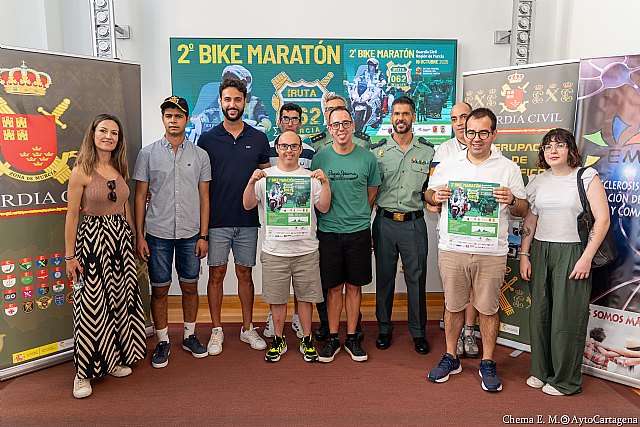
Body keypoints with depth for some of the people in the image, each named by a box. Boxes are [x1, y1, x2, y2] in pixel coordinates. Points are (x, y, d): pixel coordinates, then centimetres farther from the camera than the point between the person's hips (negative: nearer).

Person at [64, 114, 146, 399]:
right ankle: (85, 371, 14)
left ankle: (114, 358, 28)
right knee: (91, 305, 0)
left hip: (121, 238, 6)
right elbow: (72, 215, -9)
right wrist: (69, 255, -9)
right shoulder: (81, 171, -9)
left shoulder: (119, 169, 8)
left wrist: (134, 237, 15)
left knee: (120, 299, 11)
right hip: (92, 239, -6)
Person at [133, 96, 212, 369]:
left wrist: (203, 235, -1)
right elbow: (140, 197, 2)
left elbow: (204, 197, 4)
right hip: (158, 234, -1)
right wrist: (140, 236, -4)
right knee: (160, 289, 7)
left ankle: (189, 336, 28)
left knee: (190, 287, 11)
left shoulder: (199, 155, 4)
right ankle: (162, 341, 22)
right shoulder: (148, 154, 1)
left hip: (190, 234, 1)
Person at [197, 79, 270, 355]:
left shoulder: (259, 139, 5)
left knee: (245, 274, 11)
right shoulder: (207, 139, 2)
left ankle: (248, 329, 24)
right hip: (217, 220, -1)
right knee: (216, 275, 6)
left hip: (248, 220, 1)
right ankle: (216, 330, 20)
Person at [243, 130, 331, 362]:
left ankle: (307, 339, 25)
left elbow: (324, 208, -2)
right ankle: (278, 340, 27)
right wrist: (252, 182, -18)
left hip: (306, 249, 0)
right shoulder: (265, 176, 5)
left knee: (306, 297, 9)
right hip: (274, 250, 0)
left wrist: (325, 183, -15)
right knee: (277, 298, 10)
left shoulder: (311, 177, 6)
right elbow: (248, 205, -2)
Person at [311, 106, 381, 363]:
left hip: (359, 232, 1)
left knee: (354, 286, 9)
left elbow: (371, 195, 11)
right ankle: (333, 338, 21)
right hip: (328, 232, 0)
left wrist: (357, 217, 9)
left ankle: (352, 337, 22)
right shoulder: (320, 158, 0)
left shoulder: (367, 158, 1)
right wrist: (332, 217, 2)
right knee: (334, 287, 7)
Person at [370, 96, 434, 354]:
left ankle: (418, 332, 22)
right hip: (384, 222, 1)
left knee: (417, 279, 5)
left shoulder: (428, 151, 5)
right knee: (384, 278, 10)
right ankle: (384, 329, 26)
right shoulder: (377, 151, 4)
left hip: (414, 223, 0)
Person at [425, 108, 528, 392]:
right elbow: (429, 195, 16)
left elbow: (522, 210, 7)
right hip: (452, 249, 1)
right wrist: (435, 196, -7)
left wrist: (511, 200, -16)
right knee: (453, 305, 11)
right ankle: (450, 358, 26)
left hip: (491, 252, -1)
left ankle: (488, 363, 25)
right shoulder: (447, 166, 9)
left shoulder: (508, 169, 5)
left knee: (488, 308, 8)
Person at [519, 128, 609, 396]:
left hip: (572, 253, -4)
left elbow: (603, 219, -7)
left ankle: (565, 381, 16)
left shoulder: (587, 177, -2)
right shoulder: (538, 182, 11)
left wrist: (586, 258, -13)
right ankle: (541, 371, 25)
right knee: (539, 312, 8)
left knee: (567, 316, 0)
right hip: (540, 252, 4)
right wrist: (524, 255, 5)